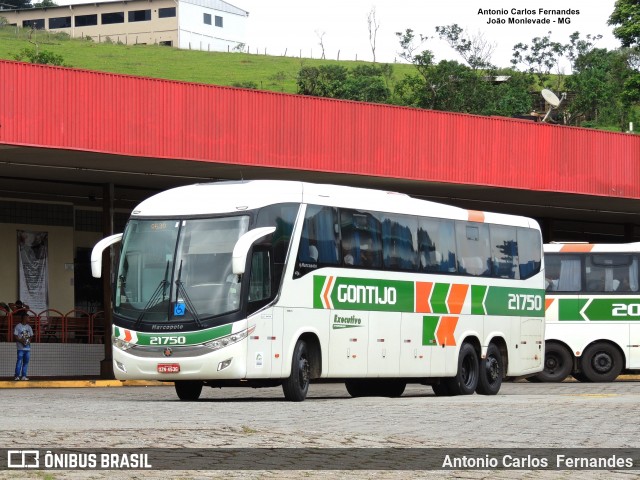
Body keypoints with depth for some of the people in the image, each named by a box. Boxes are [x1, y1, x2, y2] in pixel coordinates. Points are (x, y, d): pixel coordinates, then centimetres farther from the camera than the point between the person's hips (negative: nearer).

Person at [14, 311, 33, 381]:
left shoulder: (29, 327, 14)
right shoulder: (18, 326, -4)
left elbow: (31, 336, 18)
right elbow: (15, 336, -6)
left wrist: (29, 341, -2)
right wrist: (21, 341, -17)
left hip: (27, 347, 6)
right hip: (21, 347, -6)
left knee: (26, 362, 4)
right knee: (19, 361, -9)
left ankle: (23, 376, 8)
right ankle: (17, 376, -8)